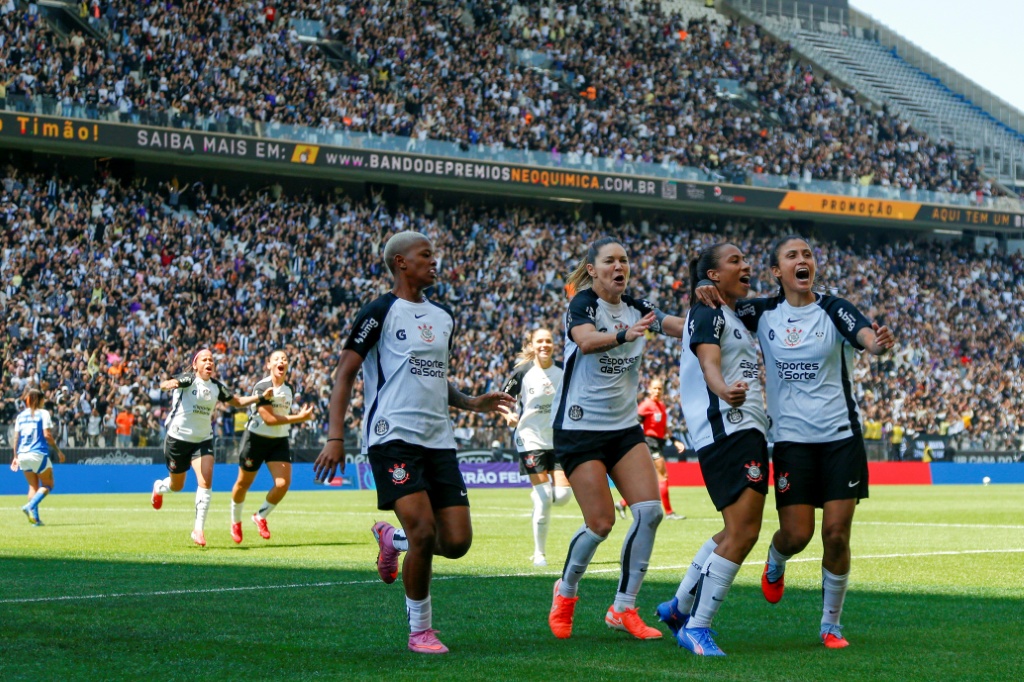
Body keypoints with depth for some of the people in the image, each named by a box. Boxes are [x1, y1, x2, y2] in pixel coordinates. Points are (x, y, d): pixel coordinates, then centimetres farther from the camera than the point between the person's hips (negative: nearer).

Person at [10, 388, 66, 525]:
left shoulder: (21, 415, 12)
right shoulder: (43, 413, -2)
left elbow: (16, 437, 11)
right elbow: (47, 435, -10)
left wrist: (15, 457, 17)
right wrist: (58, 451, -3)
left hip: (23, 454, 5)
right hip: (38, 454, -5)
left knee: (33, 486, 12)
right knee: (48, 485, 5)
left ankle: (35, 517, 0)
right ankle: (30, 506, -18)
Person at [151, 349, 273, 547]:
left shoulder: (217, 387, 2)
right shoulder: (189, 379, -14)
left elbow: (237, 401, 13)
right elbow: (165, 384, -34)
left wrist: (262, 398, -2)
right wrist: (169, 384, -60)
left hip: (203, 440, 3)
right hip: (178, 439, -3)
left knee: (205, 481, -17)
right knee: (176, 486, 13)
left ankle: (199, 529, -12)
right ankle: (159, 487, 51)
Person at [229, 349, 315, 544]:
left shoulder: (288, 390, 5)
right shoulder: (262, 387, -17)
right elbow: (269, 418, -23)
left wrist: (301, 416, 6)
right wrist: (299, 418, -24)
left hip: (279, 441, 5)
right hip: (256, 438, -5)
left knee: (283, 482, -13)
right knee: (244, 483, 8)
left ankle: (261, 517, 11)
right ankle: (235, 522, 34)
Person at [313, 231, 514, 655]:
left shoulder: (443, 318, 18)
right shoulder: (381, 312, -3)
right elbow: (345, 373, -5)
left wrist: (472, 403, 14)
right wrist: (335, 437, -14)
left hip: (439, 440, 7)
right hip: (393, 438, -7)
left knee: (457, 541, -3)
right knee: (423, 531, -18)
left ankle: (392, 539, 29)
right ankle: (420, 631, 0)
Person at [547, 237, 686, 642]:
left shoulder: (635, 309, 6)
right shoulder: (582, 304, -11)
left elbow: (684, 327, -6)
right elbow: (585, 340, -33)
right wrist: (624, 335, -51)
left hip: (624, 426, 6)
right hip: (580, 426, -6)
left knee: (649, 509, -10)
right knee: (600, 523, -10)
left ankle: (623, 608, 1)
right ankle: (566, 593, 19)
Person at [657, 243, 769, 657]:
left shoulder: (737, 318, 22)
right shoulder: (709, 314, -7)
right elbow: (709, 363, -25)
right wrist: (725, 390, -46)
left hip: (748, 429, 10)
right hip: (727, 429, -10)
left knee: (736, 532, 16)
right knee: (743, 532, -16)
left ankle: (679, 607, 24)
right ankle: (697, 627, -12)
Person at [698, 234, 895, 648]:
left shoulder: (833, 310, -4)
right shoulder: (764, 313, 3)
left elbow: (865, 336, -22)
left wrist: (877, 342, -46)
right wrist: (707, 294, -16)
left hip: (840, 435, -1)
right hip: (791, 438, 1)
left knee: (837, 534, -5)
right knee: (796, 534, -6)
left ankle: (830, 624, 13)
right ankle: (775, 564, 32)